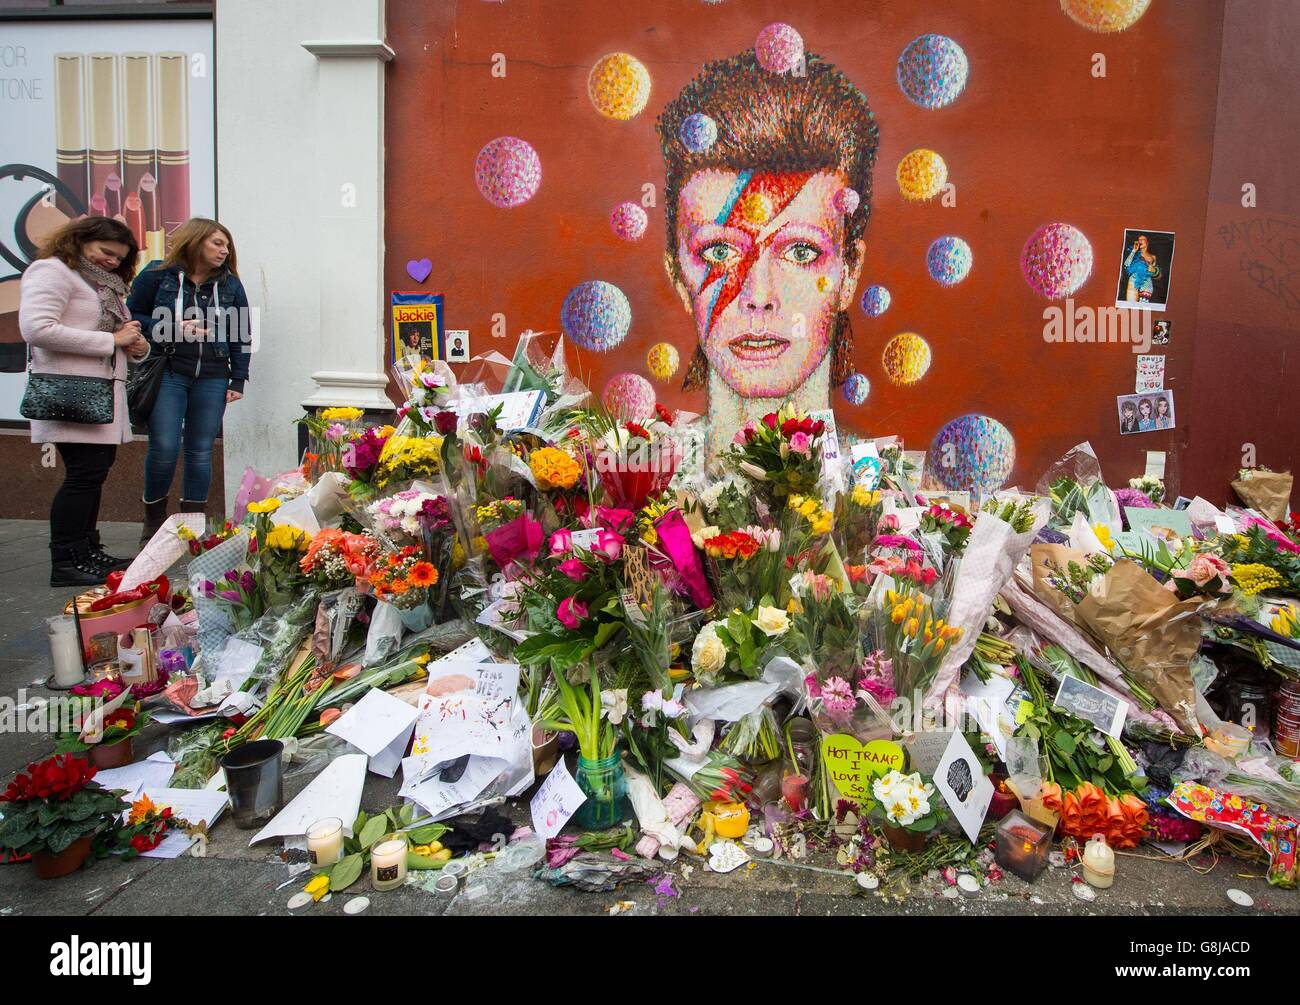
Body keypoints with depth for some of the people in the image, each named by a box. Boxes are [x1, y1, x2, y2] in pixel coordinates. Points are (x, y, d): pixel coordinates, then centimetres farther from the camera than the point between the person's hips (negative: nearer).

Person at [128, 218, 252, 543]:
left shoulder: (230, 284, 9)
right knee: (164, 448, -8)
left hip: (212, 379, 3)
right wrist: (169, 329, -13)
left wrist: (238, 380, 5)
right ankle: (154, 519, 13)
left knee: (200, 451, 4)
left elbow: (242, 334, 11)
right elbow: (131, 316, 3)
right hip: (167, 374, -2)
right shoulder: (158, 275, 1)